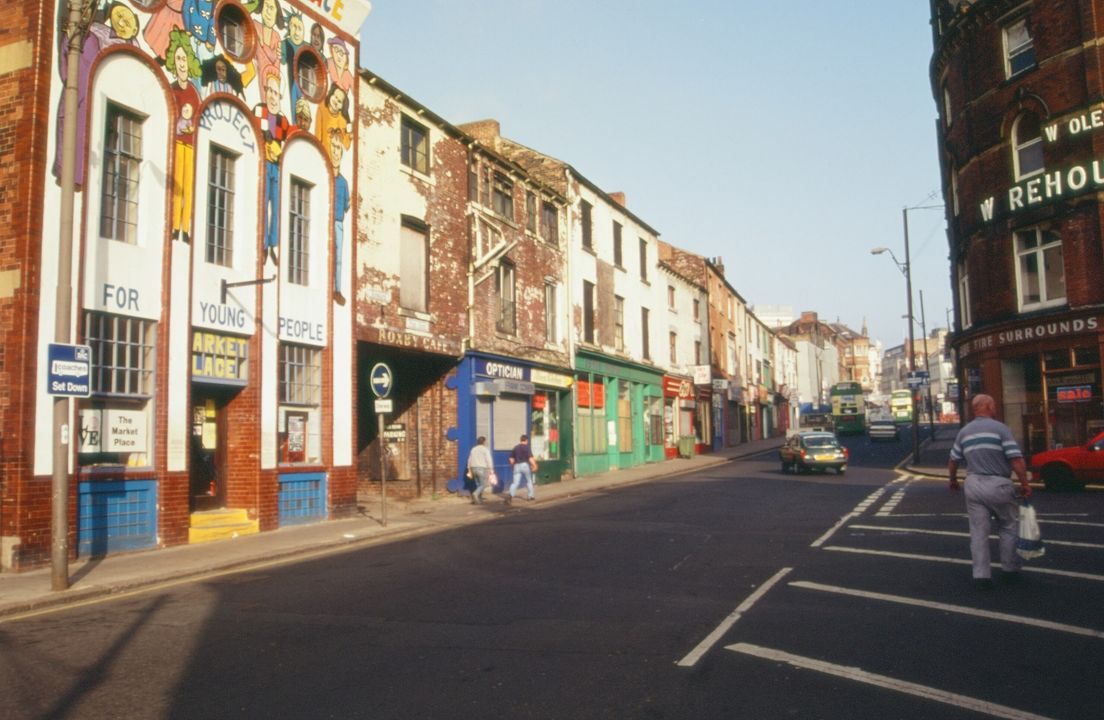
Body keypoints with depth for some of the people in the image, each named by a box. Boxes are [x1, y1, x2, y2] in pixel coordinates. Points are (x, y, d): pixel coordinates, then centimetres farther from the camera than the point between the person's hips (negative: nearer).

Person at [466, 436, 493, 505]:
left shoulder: (473, 449, 13)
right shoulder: (485, 449, -6)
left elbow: (469, 460, 14)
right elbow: (489, 460, -13)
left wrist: (469, 470, 19)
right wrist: (490, 470, -11)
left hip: (474, 468, 6)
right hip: (482, 469, -6)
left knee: (478, 485, 17)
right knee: (483, 485, -3)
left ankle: (479, 499, 15)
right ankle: (475, 494, -27)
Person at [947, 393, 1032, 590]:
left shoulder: (964, 432, 9)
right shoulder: (1000, 428, -7)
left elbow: (953, 462, 13)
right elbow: (1017, 460, -13)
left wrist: (953, 480, 28)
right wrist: (1025, 484, -5)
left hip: (973, 485, 4)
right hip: (997, 484, -4)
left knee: (978, 532, 6)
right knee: (1009, 527, 15)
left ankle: (981, 575, 5)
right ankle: (1010, 570, 21)